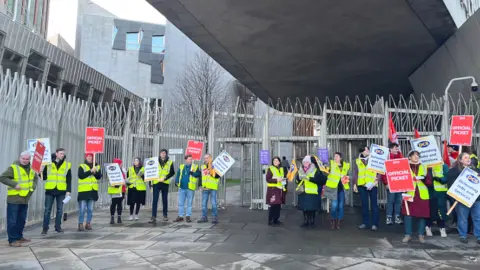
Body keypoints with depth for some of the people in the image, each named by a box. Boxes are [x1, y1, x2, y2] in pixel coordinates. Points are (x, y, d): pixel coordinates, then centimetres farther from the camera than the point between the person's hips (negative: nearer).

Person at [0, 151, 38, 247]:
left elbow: (35, 178, 27)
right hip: (14, 199, -7)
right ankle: (12, 240, 3)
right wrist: (14, 184, -22)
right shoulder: (13, 168, -11)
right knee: (12, 220, -3)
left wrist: (33, 186, 9)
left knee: (22, 220, 15)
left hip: (25, 199, 7)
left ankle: (19, 237, 28)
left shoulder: (31, 169, 11)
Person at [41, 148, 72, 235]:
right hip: (50, 190, 0)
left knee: (60, 209, 7)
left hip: (61, 191, 1)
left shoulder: (67, 165, 4)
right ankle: (45, 228, 11)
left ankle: (58, 227, 18)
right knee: (47, 209, 3)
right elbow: (44, 177, 7)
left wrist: (68, 190, -1)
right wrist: (40, 173, -14)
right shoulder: (49, 163, 4)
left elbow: (69, 179, 5)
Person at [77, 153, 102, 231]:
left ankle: (88, 223, 17)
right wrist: (90, 171, -18)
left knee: (90, 209, 8)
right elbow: (81, 176, -13)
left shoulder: (97, 167, 12)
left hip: (93, 190, 4)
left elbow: (99, 177, 3)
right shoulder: (82, 166, 2)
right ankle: (80, 224, 2)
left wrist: (95, 172, -15)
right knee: (82, 209, -4)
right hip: (83, 190, -3)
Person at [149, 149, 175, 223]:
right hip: (156, 183, 0)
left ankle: (165, 215, 22)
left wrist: (165, 178, -12)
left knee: (165, 200, 10)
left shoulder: (170, 162, 5)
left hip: (165, 183, 0)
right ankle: (153, 217, -6)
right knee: (155, 200, -6)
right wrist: (150, 182, 0)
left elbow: (172, 173, 2)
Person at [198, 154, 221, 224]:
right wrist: (200, 185, 10)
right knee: (204, 204, 10)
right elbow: (200, 176, 19)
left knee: (214, 203, -2)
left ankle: (215, 218, 6)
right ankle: (204, 217, 19)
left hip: (213, 188, -5)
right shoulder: (202, 166, 14)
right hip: (204, 188, 5)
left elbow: (218, 175, -10)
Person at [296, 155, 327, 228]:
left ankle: (312, 222, 11)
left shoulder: (316, 171, -4)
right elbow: (297, 181, 14)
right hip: (303, 193, 5)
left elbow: (319, 179, -20)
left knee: (312, 209, -1)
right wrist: (299, 178, -9)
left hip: (312, 193, -5)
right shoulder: (301, 171, 13)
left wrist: (308, 178, -24)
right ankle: (306, 222, 18)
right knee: (304, 208, 7)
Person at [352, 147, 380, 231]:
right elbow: (355, 173, 11)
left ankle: (374, 223, 6)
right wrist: (354, 184, 4)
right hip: (362, 185, 2)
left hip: (372, 185, -1)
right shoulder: (357, 161, 11)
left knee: (374, 204, 1)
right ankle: (365, 222, 15)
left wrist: (376, 180, -12)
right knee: (364, 204, 7)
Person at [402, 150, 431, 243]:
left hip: (422, 195, 2)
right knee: (408, 215, -4)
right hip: (409, 194, -2)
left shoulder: (423, 167, 12)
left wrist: (424, 178, -14)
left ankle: (421, 235, 17)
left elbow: (429, 182, 5)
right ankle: (408, 235, 7)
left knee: (422, 215, 5)